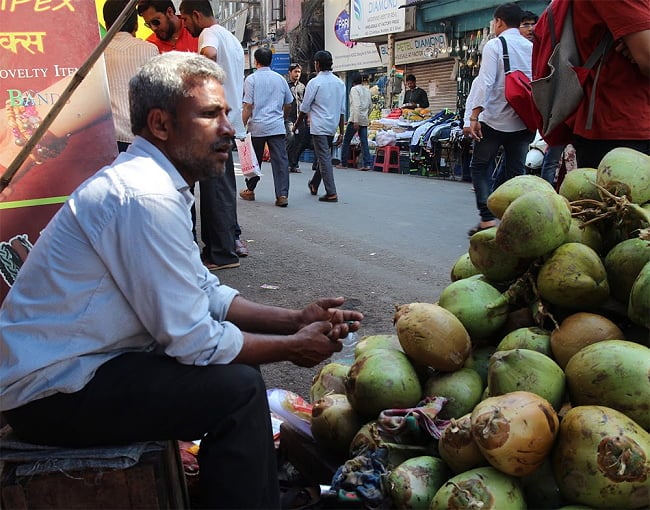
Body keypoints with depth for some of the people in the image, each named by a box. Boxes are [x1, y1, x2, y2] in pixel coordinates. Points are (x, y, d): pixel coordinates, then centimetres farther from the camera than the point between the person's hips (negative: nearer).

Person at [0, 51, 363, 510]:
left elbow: (207, 293, 10)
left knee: (237, 365, 11)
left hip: (73, 365, 10)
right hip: (52, 394, -10)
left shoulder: (155, 181, 7)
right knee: (238, 385, -17)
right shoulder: (147, 198, -25)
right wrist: (294, 346, -9)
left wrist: (294, 320, 0)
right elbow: (195, 341, -23)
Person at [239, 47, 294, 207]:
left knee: (254, 160, 12)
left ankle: (250, 190, 25)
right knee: (280, 160, -2)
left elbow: (248, 106, -9)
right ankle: (282, 194, -10)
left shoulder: (251, 79, -3)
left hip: (257, 126, -2)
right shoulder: (280, 79, 9)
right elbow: (288, 104, 17)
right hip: (278, 126, 2)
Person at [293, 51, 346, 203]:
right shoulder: (340, 83, 7)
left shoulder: (314, 83, -10)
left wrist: (296, 125, 8)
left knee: (324, 158, -5)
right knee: (325, 156, 19)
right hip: (333, 126, 6)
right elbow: (342, 110, 8)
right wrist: (341, 132, 11)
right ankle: (314, 184, 35)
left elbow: (304, 108, -5)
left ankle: (331, 193, -8)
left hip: (319, 126, -6)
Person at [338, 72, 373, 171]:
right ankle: (367, 164, -5)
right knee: (364, 141, 4)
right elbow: (370, 106, 19)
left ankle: (343, 163, 8)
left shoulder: (354, 89, -8)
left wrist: (356, 121, -22)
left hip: (355, 119, -6)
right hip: (365, 120, 6)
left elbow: (356, 105, -18)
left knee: (346, 140, 5)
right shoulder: (367, 90, 13)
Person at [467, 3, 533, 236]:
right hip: (523, 121, 5)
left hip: (495, 120, -4)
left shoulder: (494, 45, -5)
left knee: (479, 167, 6)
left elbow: (485, 81, -15)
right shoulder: (532, 48, 9)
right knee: (516, 172, 10)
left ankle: (487, 218, -5)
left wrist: (474, 115, -16)